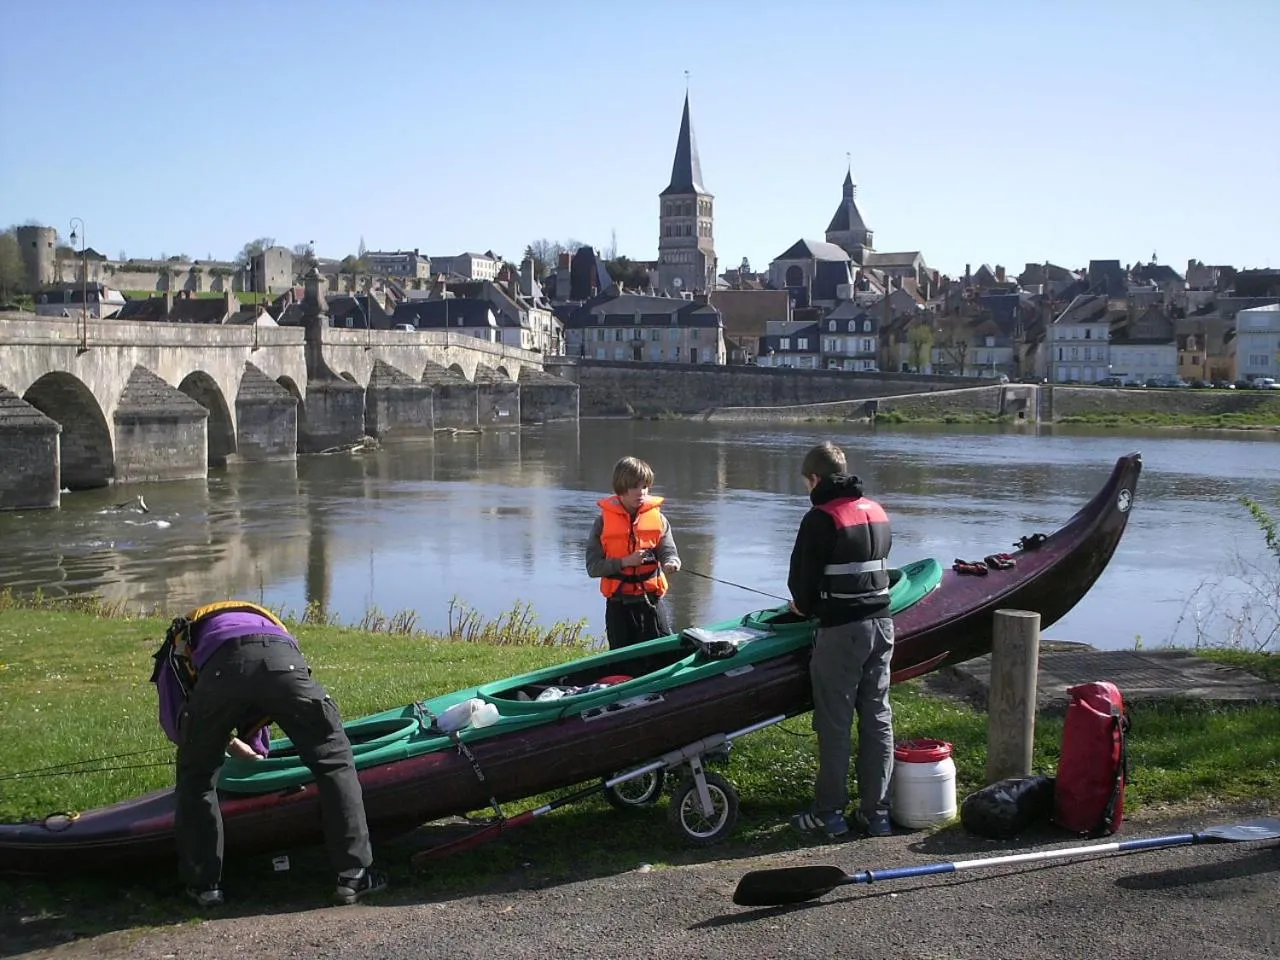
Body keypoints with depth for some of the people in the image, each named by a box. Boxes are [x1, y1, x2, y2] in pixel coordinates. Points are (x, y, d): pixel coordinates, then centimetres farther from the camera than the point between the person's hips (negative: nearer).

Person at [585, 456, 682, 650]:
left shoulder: (657, 519, 2)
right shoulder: (604, 521, -3)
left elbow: (668, 551, -5)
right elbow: (592, 567, -6)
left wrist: (671, 562, -28)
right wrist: (625, 562, -18)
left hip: (651, 600, 1)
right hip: (618, 604, -1)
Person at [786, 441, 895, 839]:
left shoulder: (821, 518, -12)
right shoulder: (877, 512, 11)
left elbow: (802, 576, -10)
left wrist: (804, 606, 11)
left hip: (841, 630, -7)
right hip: (881, 624, 7)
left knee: (834, 723, 2)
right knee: (877, 719, 10)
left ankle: (829, 813, 10)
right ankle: (876, 813, 16)